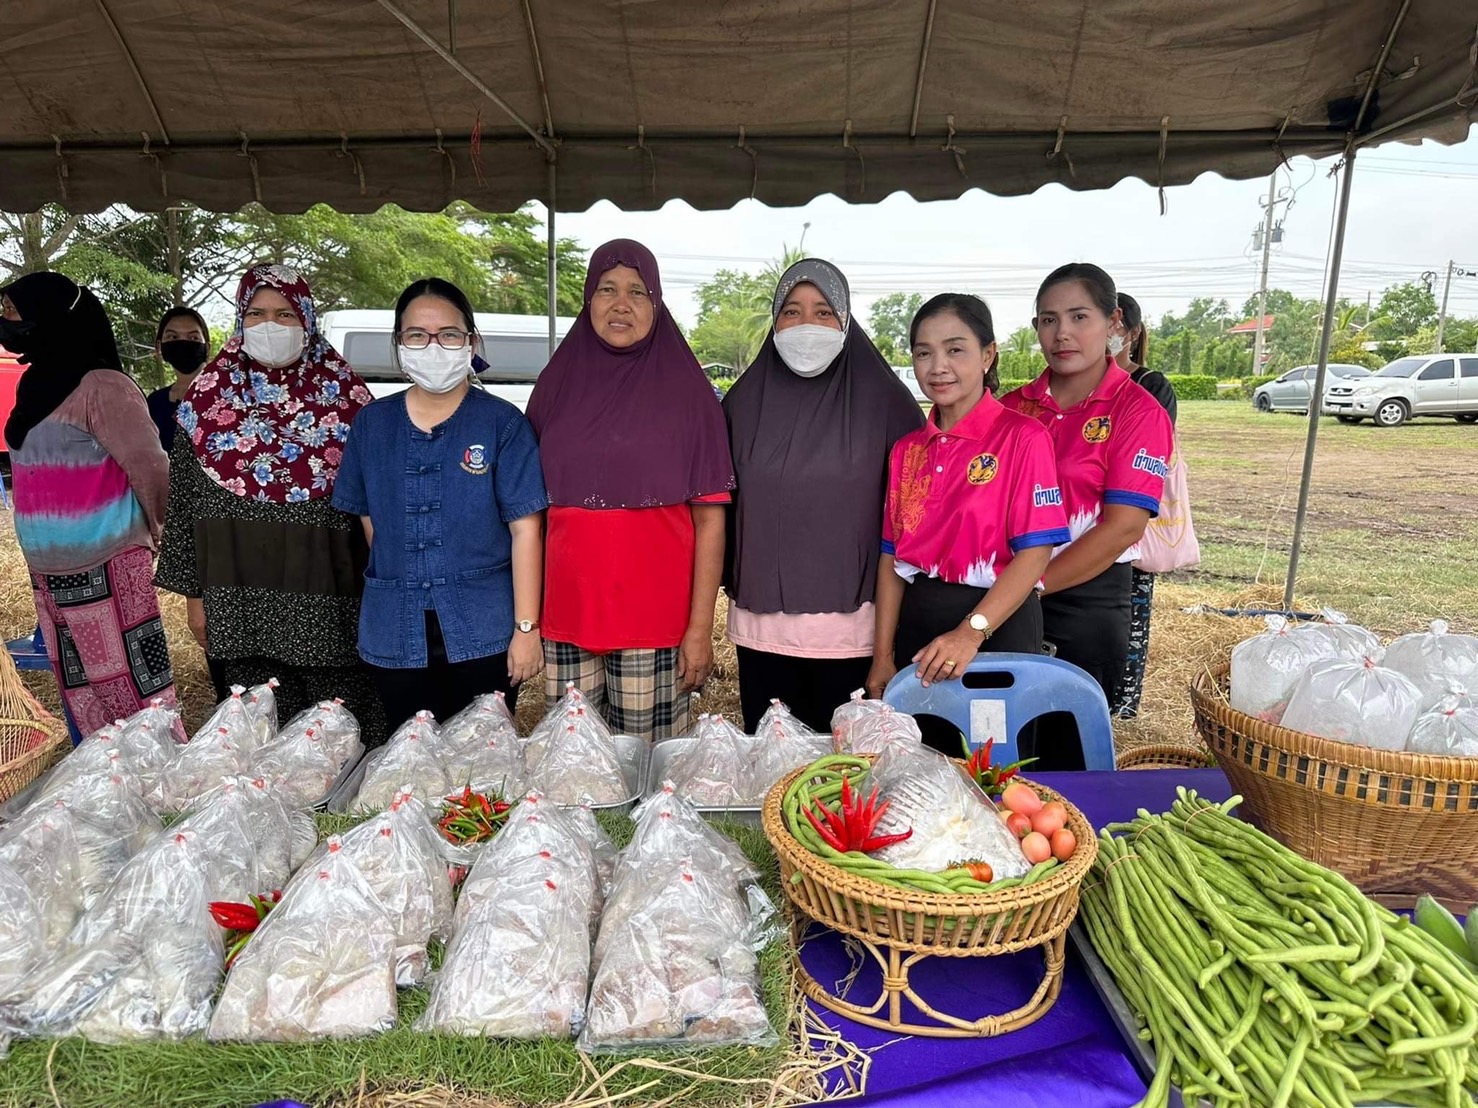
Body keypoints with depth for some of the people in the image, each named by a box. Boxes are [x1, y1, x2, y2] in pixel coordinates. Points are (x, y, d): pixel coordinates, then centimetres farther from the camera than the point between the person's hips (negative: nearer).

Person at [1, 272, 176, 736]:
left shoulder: (100, 387, -14)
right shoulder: (38, 384, 12)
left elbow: (149, 468, -15)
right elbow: (41, 473, 17)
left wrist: (157, 536, -2)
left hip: (106, 572, -8)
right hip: (48, 574, 9)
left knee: (131, 691, -2)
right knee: (79, 694, 15)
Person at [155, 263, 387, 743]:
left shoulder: (342, 393, 2)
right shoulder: (209, 395, 6)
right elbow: (183, 501, 10)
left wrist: (373, 590, 1)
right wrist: (194, 595, 8)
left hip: (325, 595, -1)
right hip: (239, 596, 2)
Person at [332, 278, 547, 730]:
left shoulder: (502, 423, -5)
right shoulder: (371, 424, 7)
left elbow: (525, 528, -8)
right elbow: (369, 518, 14)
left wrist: (526, 627, -11)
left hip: (483, 631, -3)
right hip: (394, 632, 3)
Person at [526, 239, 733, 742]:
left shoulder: (686, 390, -1)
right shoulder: (557, 385, 7)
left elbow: (710, 518, -3)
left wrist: (701, 627, -9)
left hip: (657, 622, -2)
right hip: (565, 617, 3)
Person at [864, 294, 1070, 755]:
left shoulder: (1021, 437, -8)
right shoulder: (907, 449, 7)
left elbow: (1035, 553, -13)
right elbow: (892, 557, 7)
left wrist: (971, 632, -21)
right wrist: (883, 655, 4)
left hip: (996, 625, -4)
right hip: (917, 625, 5)